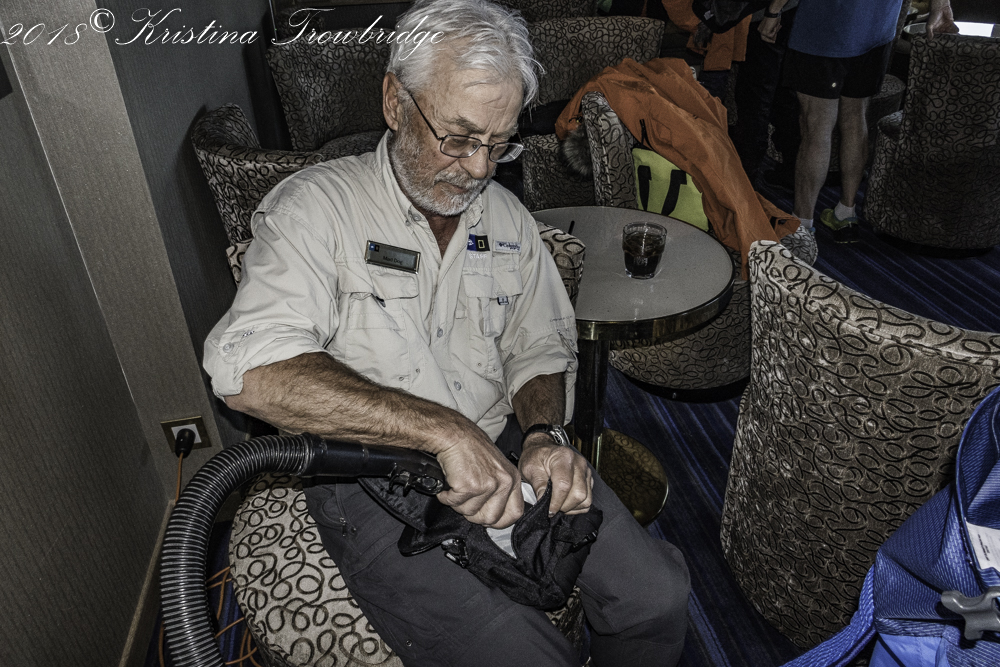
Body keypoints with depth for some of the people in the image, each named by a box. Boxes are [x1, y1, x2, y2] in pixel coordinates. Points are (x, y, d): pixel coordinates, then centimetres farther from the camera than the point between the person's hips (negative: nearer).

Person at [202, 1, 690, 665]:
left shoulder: (507, 217, 8)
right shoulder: (315, 206, -11)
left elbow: (539, 350, 13)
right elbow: (251, 370, -26)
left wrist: (542, 434, -9)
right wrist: (447, 430, -32)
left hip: (501, 451, 5)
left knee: (657, 595, -10)